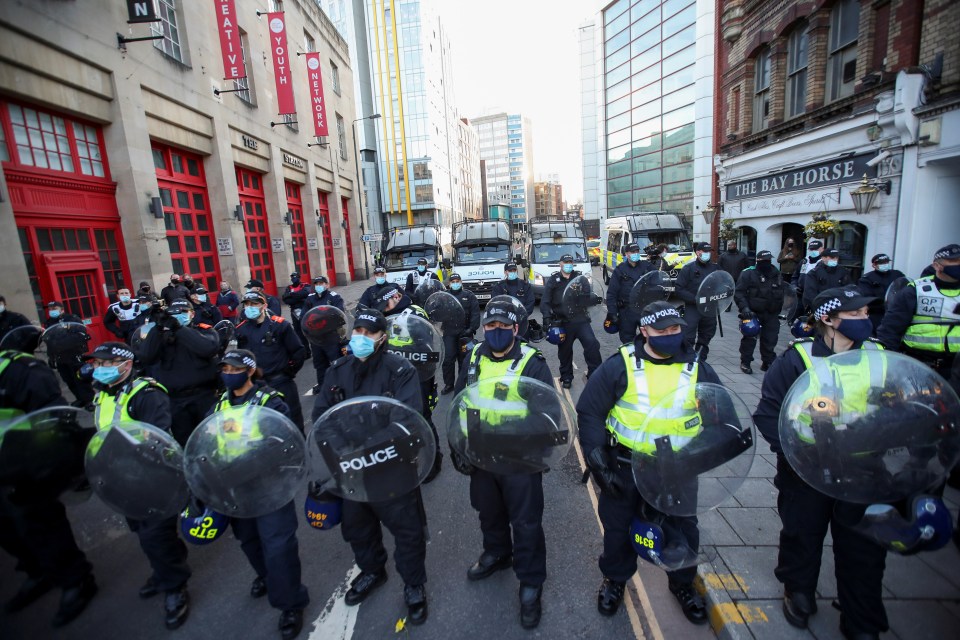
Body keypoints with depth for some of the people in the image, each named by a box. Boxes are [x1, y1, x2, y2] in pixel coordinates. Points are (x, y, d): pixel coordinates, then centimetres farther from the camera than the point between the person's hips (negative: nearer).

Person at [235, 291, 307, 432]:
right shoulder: (241, 329, 3)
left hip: (281, 382, -4)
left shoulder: (279, 325, -10)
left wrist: (290, 371, -3)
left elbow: (299, 351, -7)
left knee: (293, 417, 9)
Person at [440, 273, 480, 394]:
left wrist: (472, 328, -13)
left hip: (465, 332, -1)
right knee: (448, 358, 0)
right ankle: (448, 384, 12)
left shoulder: (469, 295, 4)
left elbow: (475, 313, -3)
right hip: (449, 333, 1)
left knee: (464, 358, 8)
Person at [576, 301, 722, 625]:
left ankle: (682, 583, 49)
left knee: (683, 529, 19)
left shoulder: (697, 369, -4)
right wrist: (599, 463, -12)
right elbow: (589, 412, -10)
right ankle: (615, 579, 45)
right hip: (625, 467, -2)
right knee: (618, 526, 16)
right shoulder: (620, 366, -14)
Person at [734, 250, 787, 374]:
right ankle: (745, 362, 12)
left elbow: (783, 292, 20)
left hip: (771, 314, 5)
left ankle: (768, 362, 23)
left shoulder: (776, 274, 9)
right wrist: (744, 307, -26)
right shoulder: (748, 274, -8)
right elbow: (739, 293, -13)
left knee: (770, 339, 9)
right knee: (749, 338, 0)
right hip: (752, 312, -5)